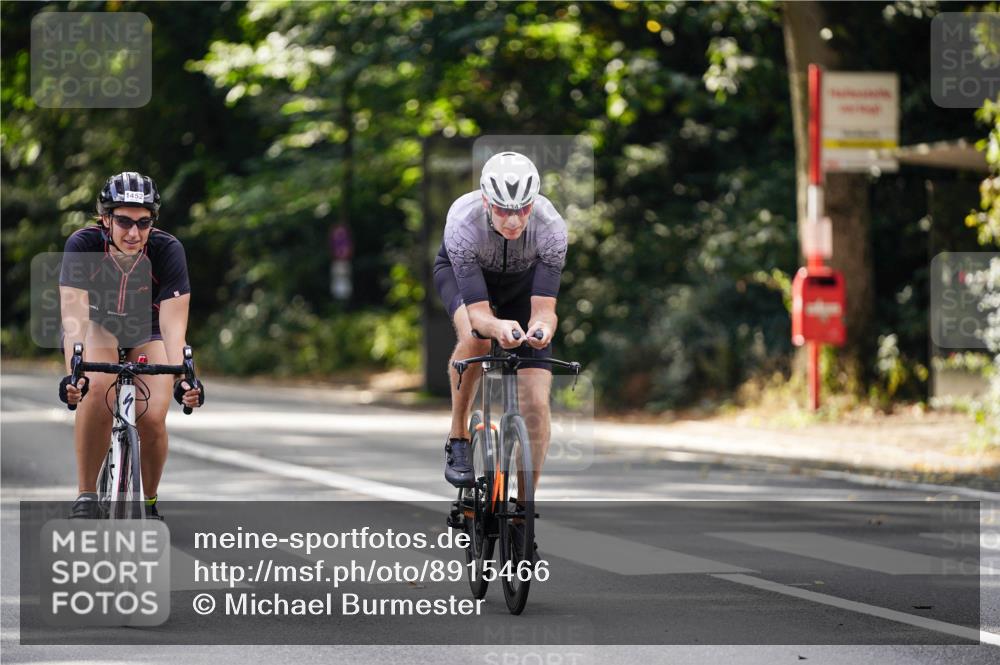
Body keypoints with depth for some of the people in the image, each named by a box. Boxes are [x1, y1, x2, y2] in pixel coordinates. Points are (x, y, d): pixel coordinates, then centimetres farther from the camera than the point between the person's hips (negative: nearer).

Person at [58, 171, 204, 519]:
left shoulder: (167, 250, -29)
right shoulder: (83, 245, -30)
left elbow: (173, 325, -33)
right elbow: (75, 317, -37)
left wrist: (182, 377, -49)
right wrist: (74, 373, -52)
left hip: (145, 330, 1)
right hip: (96, 325, -1)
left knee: (152, 419, -20)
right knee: (98, 390, -33)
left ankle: (148, 502, 8)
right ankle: (86, 495, -19)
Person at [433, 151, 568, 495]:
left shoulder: (550, 228, -36)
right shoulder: (463, 222, -40)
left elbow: (544, 309, -37)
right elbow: (477, 311, -41)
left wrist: (541, 327, -60)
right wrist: (498, 327, -64)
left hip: (522, 279, 2)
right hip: (460, 272, -2)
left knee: (536, 402, -11)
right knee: (474, 337, -37)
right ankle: (458, 438, -16)